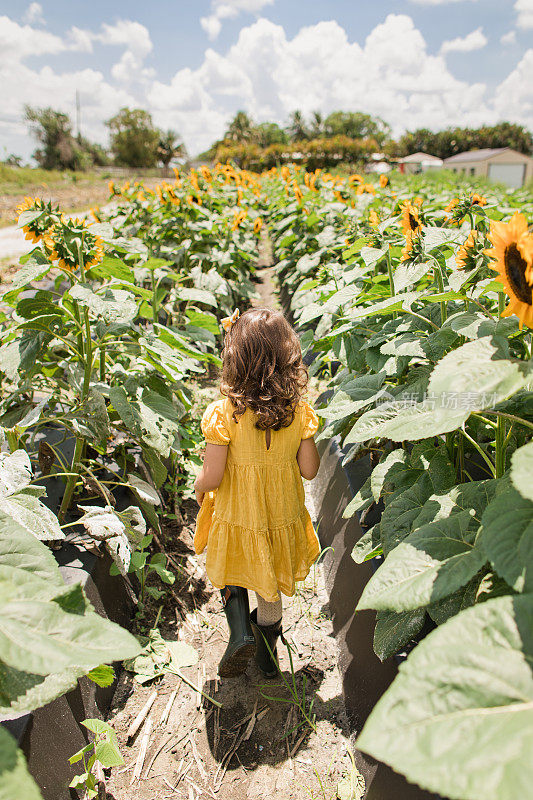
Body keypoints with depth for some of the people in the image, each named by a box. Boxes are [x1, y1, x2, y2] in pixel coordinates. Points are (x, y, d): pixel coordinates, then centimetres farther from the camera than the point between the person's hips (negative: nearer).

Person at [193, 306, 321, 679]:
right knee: (270, 590, 25)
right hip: (283, 517, 3)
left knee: (232, 576, 29)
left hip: (237, 519, -2)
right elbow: (309, 469, -8)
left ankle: (241, 631, 11)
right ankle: (267, 656, 44)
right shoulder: (300, 411, -17)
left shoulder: (223, 413, -25)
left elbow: (211, 477, -20)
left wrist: (199, 490, 2)